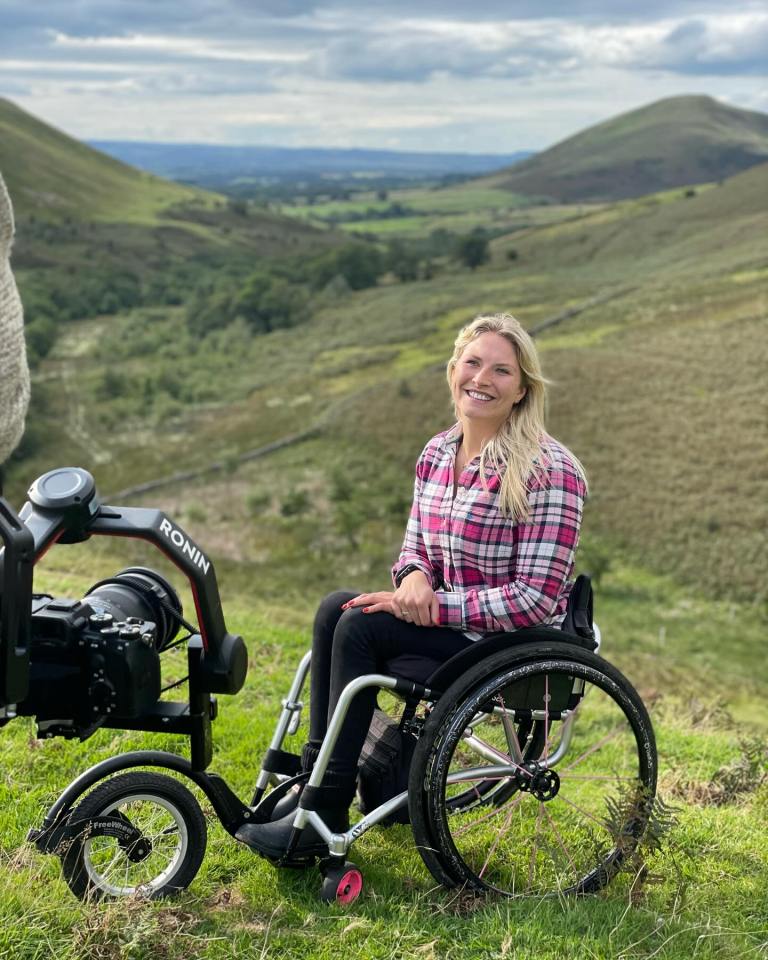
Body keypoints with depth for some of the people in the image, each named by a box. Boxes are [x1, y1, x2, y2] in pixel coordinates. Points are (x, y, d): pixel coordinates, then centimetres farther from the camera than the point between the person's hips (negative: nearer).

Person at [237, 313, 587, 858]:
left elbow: (535, 600, -20)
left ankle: (327, 815, -12)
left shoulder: (550, 472, -17)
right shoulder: (437, 453, 5)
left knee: (362, 625, -22)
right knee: (336, 608, -15)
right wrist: (414, 577, -11)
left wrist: (434, 605, -22)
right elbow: (415, 547, 14)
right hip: (446, 622, 7)